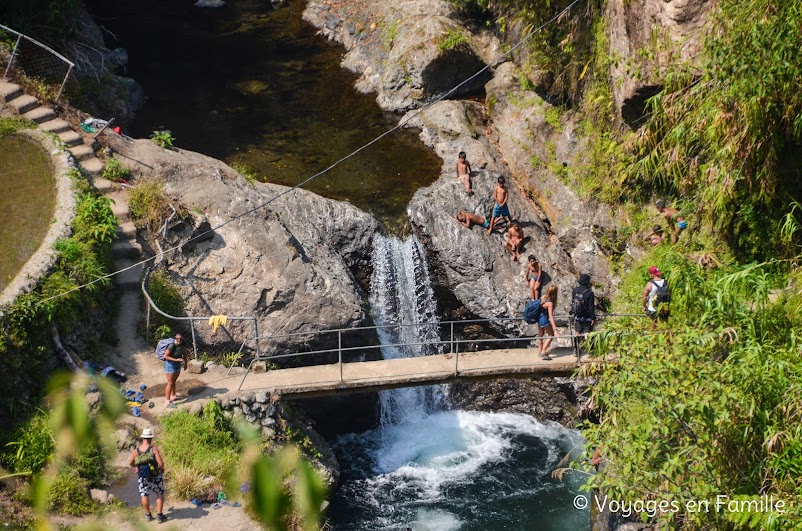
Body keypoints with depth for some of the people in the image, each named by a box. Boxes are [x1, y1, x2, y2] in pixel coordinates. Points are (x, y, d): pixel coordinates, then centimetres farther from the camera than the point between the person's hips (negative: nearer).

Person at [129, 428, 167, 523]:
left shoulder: (136, 450, -9)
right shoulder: (154, 449, -19)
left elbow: (130, 462, 7)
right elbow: (161, 463, -21)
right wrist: (162, 469, 1)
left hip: (142, 477, 2)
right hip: (155, 476, -2)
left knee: (144, 495, 18)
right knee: (160, 494, 15)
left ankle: (148, 515, 27)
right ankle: (159, 514, 11)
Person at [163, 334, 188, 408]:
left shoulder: (182, 346, -5)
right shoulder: (172, 346, -27)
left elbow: (185, 353, 13)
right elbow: (165, 356, -25)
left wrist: (185, 363, 17)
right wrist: (175, 359, -30)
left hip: (177, 365, 7)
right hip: (170, 365, -7)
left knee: (174, 381, 22)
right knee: (170, 383, -4)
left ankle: (173, 396, 39)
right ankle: (168, 402, 1)